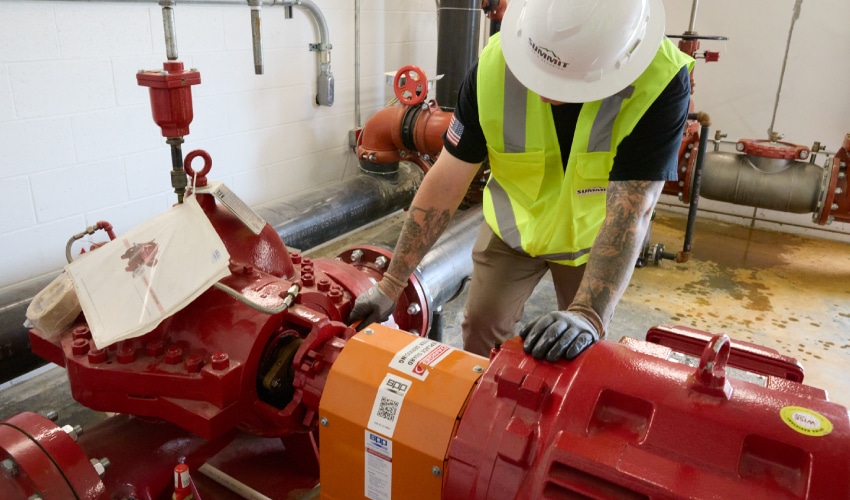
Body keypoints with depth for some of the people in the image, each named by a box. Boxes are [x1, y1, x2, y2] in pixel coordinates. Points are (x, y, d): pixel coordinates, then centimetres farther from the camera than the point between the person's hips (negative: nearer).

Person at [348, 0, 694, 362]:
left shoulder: (661, 82, -33)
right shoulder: (494, 65, -28)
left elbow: (629, 213, -36)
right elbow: (445, 182, -23)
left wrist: (589, 315, -50)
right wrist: (391, 283, -21)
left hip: (592, 235, 0)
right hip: (512, 226, 1)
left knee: (583, 354, 11)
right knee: (481, 329, 6)